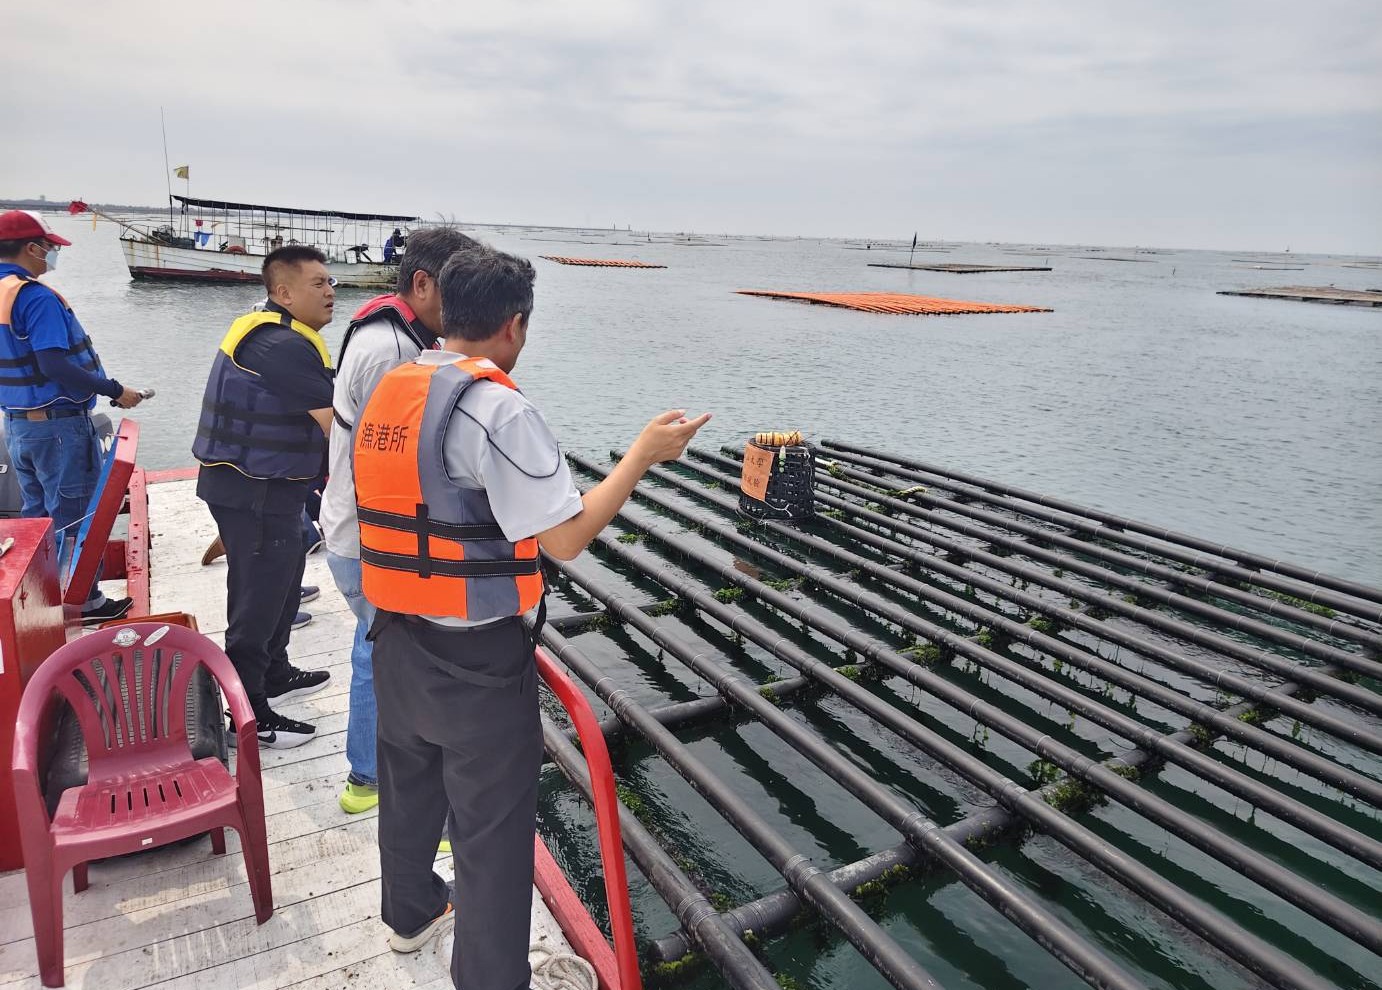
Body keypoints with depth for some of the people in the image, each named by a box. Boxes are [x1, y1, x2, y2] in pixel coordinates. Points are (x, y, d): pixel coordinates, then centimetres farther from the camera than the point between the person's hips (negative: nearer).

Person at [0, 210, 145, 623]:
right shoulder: (38, 298, -19)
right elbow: (54, 365, -26)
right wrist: (114, 391, -20)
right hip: (58, 423, -9)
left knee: (37, 511, 18)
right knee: (74, 514, 2)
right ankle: (86, 600, 10)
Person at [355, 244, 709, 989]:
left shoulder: (387, 394, 3)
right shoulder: (496, 407, -21)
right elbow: (565, 537, -22)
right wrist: (643, 453, -14)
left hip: (398, 642, 8)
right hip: (478, 660, -8)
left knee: (408, 787, 27)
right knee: (492, 830, 8)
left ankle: (410, 912, 52)